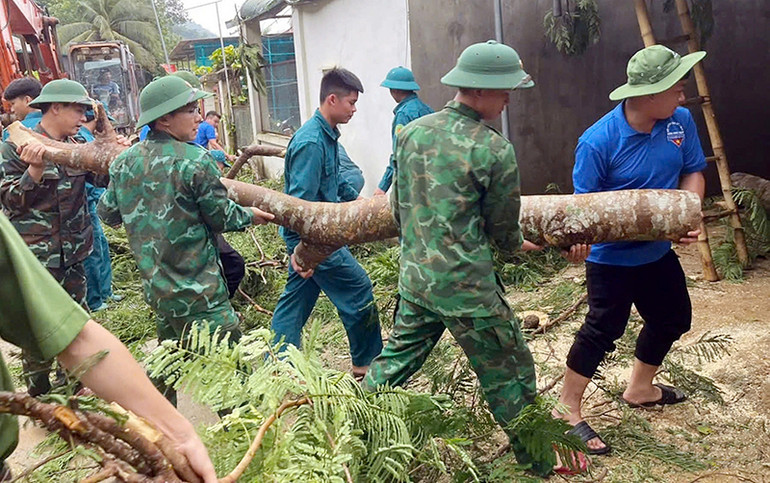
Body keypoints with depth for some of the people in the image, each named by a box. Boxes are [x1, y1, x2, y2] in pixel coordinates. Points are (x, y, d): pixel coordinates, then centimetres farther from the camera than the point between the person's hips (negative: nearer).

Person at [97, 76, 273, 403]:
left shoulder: (124, 162, 3)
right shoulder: (195, 160, -16)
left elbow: (107, 214, 15)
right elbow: (222, 217, -9)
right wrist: (250, 216, 10)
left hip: (155, 287, 8)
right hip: (198, 294, -8)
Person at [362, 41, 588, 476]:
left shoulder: (412, 131, 2)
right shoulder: (495, 150, -15)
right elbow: (504, 229, -3)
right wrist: (517, 244, 20)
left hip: (415, 277, 6)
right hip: (467, 287, -6)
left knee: (395, 359, 22)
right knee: (510, 374, 12)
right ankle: (540, 460, 30)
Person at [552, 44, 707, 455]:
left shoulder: (680, 121, -6)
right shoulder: (598, 142, -23)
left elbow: (692, 172, 4)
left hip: (658, 252, 8)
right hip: (612, 257, -7)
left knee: (673, 319, 22)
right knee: (602, 330, -3)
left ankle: (640, 389, 47)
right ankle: (568, 411, 16)